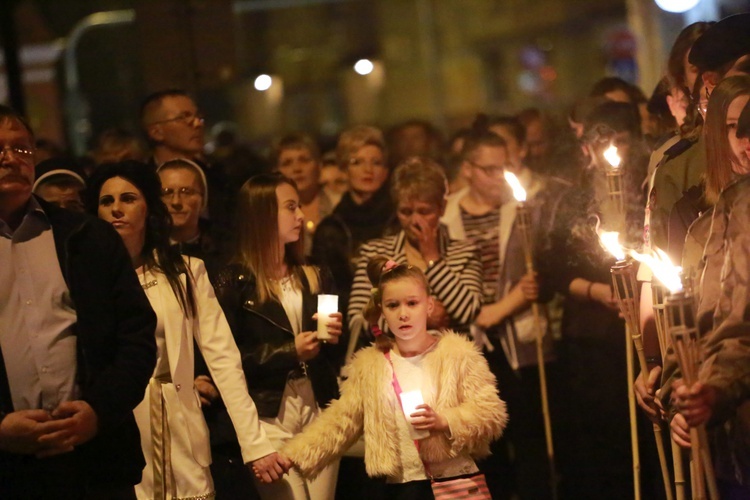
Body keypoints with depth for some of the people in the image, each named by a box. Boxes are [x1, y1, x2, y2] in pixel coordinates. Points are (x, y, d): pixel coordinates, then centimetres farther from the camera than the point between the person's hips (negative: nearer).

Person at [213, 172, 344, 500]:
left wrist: (333, 339, -4)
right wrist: (289, 351, -13)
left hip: (318, 411, 5)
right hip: (268, 415, -5)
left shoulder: (315, 277, 15)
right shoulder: (235, 283, -2)